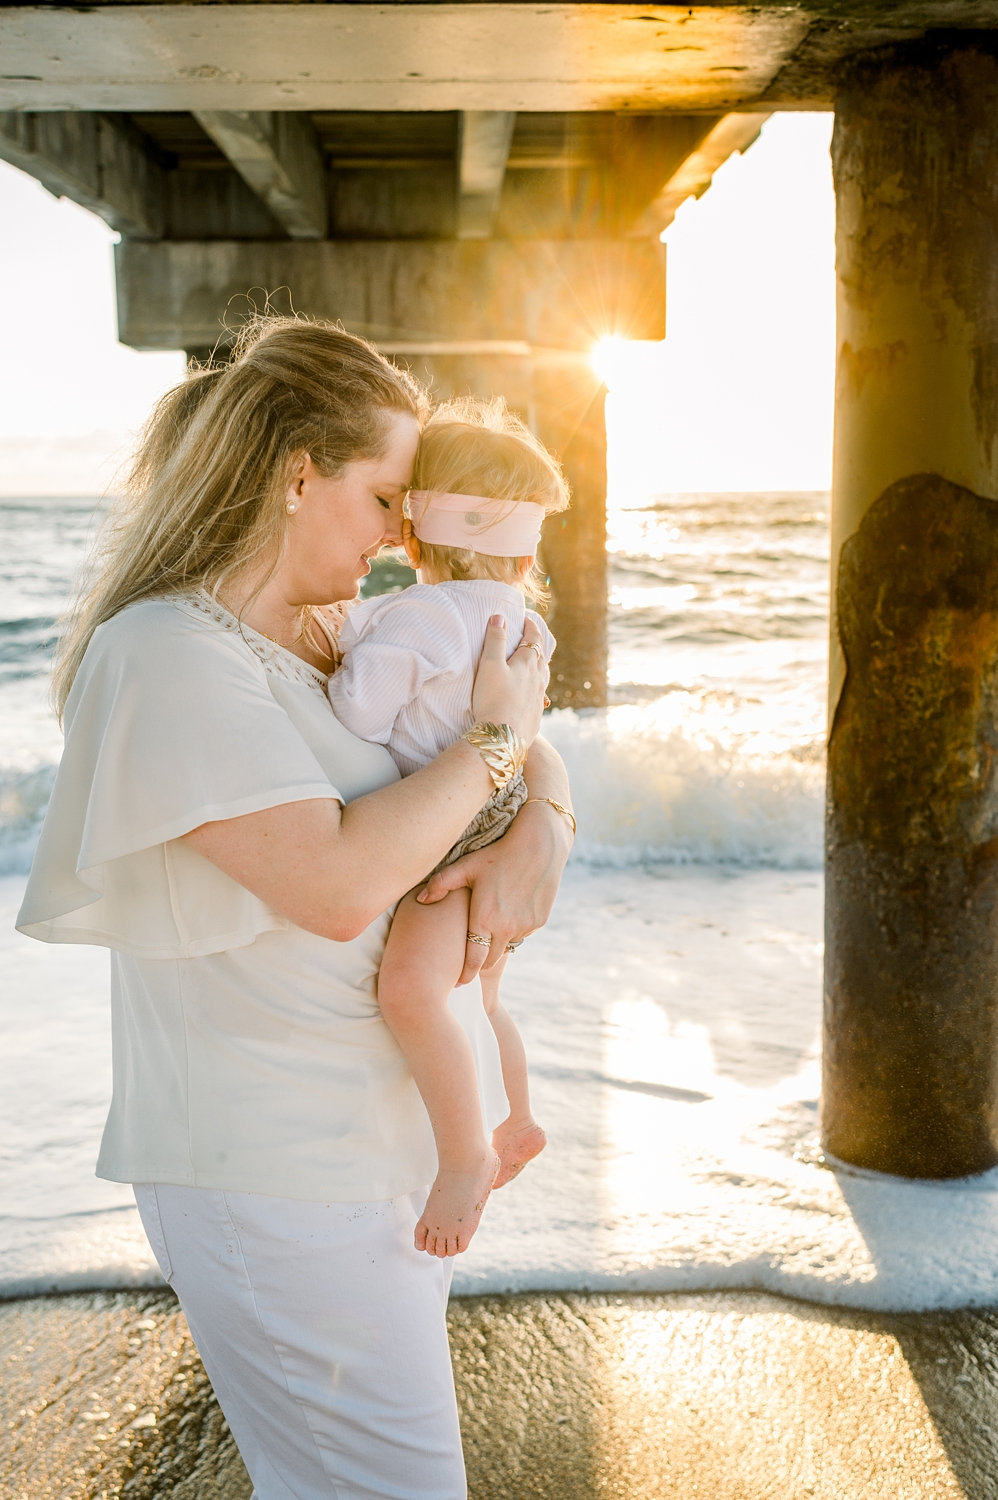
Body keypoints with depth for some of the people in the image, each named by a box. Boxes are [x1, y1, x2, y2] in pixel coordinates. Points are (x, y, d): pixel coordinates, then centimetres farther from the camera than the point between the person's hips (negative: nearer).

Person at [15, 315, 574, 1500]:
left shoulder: (334, 635, 7)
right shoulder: (167, 651, -19)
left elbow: (531, 754, 13)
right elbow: (339, 882, -29)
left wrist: (539, 838, -10)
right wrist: (496, 736, -16)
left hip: (392, 1132, 9)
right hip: (280, 1176, -9)